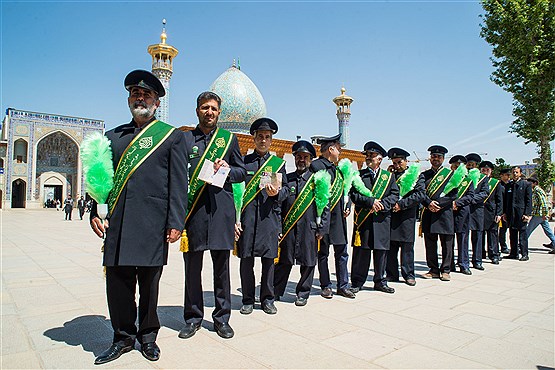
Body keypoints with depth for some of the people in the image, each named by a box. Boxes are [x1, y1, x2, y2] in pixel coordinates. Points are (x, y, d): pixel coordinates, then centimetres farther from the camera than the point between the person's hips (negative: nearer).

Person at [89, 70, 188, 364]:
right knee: (117, 280, 7)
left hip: (152, 224, -3)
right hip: (117, 223, 4)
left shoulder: (172, 136, 5)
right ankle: (123, 337, 25)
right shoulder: (113, 136, 17)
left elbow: (178, 183, -2)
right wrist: (95, 212, 5)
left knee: (149, 283, 7)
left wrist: (175, 223, -8)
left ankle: (148, 336, 25)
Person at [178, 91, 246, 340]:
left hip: (221, 210, 0)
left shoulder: (229, 139, 12)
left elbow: (242, 172, 13)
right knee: (192, 268, 8)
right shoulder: (184, 139, 9)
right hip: (193, 210, 0)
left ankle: (222, 317, 22)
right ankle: (193, 317, 24)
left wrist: (227, 170, -8)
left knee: (222, 267, 8)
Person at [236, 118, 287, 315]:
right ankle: (248, 300, 18)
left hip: (270, 217, 1)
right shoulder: (244, 161, 9)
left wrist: (276, 193, -13)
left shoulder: (278, 163, 12)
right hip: (247, 217, 0)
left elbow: (285, 189, 11)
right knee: (246, 258, 4)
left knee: (269, 258, 5)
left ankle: (267, 299, 20)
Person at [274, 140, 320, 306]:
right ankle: (275, 292, 22)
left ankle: (303, 293, 24)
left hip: (309, 229, -1)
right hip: (287, 229, 1)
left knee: (308, 263, 7)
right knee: (283, 262, 8)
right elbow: (278, 204, 9)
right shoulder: (286, 179, 9)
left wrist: (321, 229, -4)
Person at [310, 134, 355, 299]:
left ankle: (343, 286, 22)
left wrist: (347, 207, 6)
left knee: (342, 252, 11)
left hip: (339, 217, 7)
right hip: (323, 216, -7)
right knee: (323, 253, 6)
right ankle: (326, 286, 18)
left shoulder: (338, 169, 16)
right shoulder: (315, 165, -9)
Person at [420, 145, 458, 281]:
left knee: (446, 243, 3)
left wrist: (438, 204, -13)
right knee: (430, 243, 5)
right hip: (429, 214, 2)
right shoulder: (424, 175, 11)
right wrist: (429, 203, -15)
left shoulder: (450, 174, 5)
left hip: (445, 213, -2)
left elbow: (453, 194, -3)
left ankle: (445, 270, 13)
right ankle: (434, 270, 16)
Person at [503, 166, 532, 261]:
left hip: (521, 213, -4)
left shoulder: (526, 184, 1)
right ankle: (514, 253, 15)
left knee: (522, 234, -1)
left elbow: (529, 201, -4)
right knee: (512, 234, 8)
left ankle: (524, 254, 4)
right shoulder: (509, 185, 13)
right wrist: (505, 213, 8)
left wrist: (527, 214, -11)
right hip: (511, 214, 4)